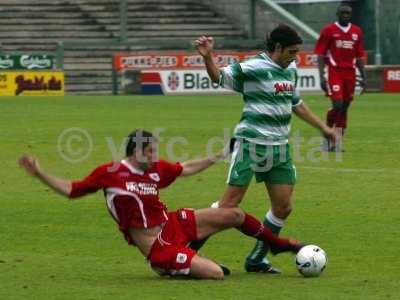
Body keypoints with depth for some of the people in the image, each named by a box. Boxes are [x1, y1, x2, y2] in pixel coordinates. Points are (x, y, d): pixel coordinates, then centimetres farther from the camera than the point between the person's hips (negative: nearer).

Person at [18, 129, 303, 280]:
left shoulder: (156, 169, 3)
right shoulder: (110, 172, -12)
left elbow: (186, 169, 20)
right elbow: (72, 189, -2)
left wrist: (220, 156, 20)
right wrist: (39, 173, -8)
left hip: (175, 224, 7)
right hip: (158, 248, -7)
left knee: (234, 215, 5)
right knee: (216, 274, -21)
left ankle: (278, 243, 33)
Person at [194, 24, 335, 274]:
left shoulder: (291, 70, 12)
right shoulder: (254, 68, -12)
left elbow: (296, 104, 26)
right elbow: (219, 77, -14)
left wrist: (323, 127, 29)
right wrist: (207, 57, -33)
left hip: (279, 148, 8)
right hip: (251, 144, -8)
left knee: (283, 208, 6)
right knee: (230, 202, -10)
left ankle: (256, 260, 19)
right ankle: (190, 249, 0)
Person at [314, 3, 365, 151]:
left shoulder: (357, 32, 11)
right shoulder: (328, 30, -1)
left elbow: (359, 57, 17)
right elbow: (320, 55, -2)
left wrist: (363, 77, 13)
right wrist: (321, 76, -9)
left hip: (350, 73, 4)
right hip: (335, 71, -4)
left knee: (345, 107, 5)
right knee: (337, 104, -16)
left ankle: (338, 143, 12)